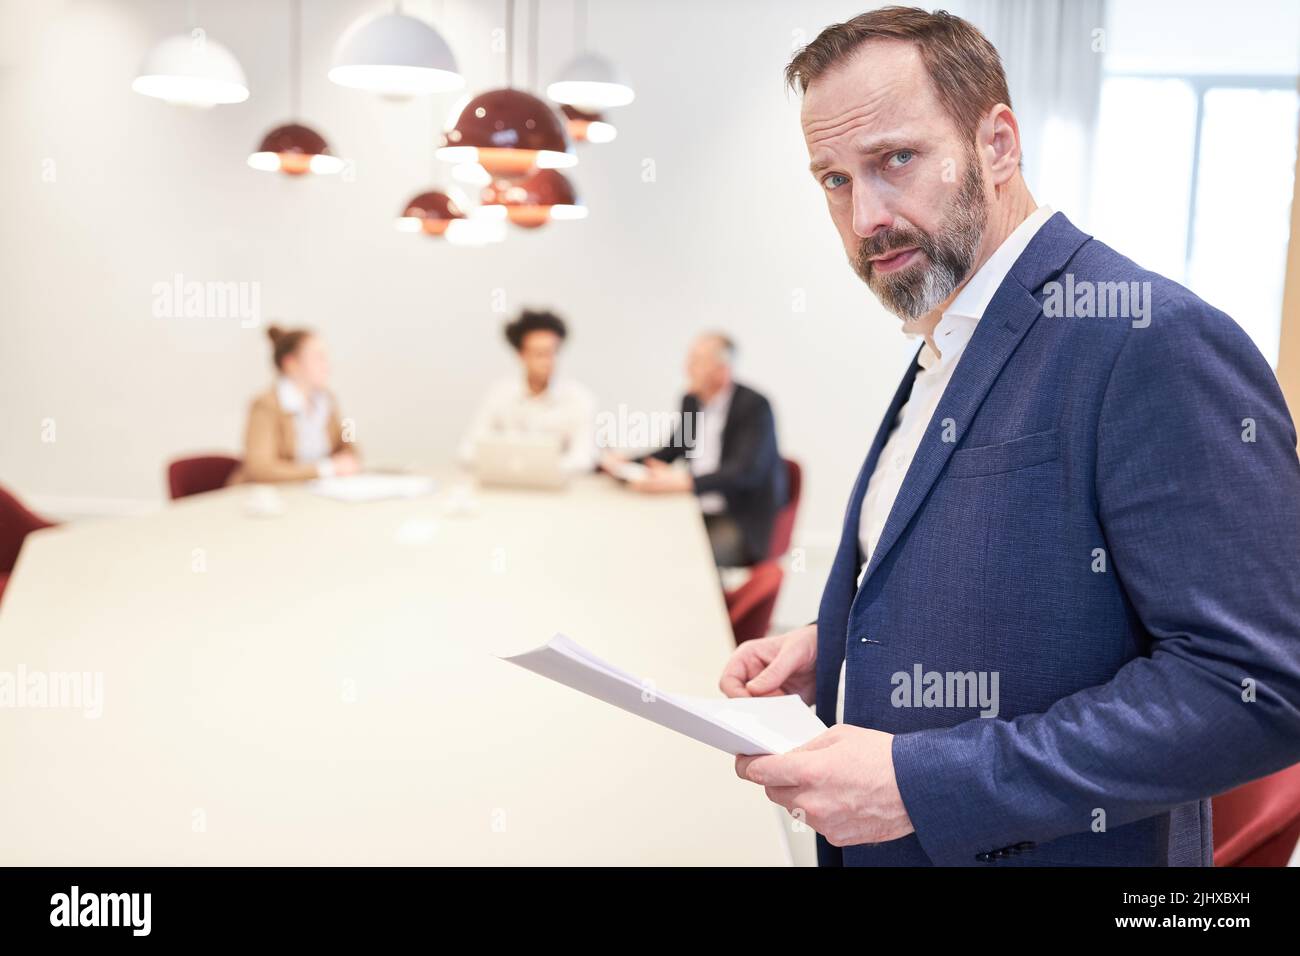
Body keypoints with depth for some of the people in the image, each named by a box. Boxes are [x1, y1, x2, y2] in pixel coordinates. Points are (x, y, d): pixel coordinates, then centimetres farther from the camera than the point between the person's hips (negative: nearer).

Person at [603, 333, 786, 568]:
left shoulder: (755, 406, -16)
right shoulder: (691, 400, 5)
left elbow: (746, 472, -27)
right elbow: (671, 451, 16)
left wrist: (682, 481, -36)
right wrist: (625, 464, -2)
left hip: (743, 521, -6)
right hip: (698, 512, 6)